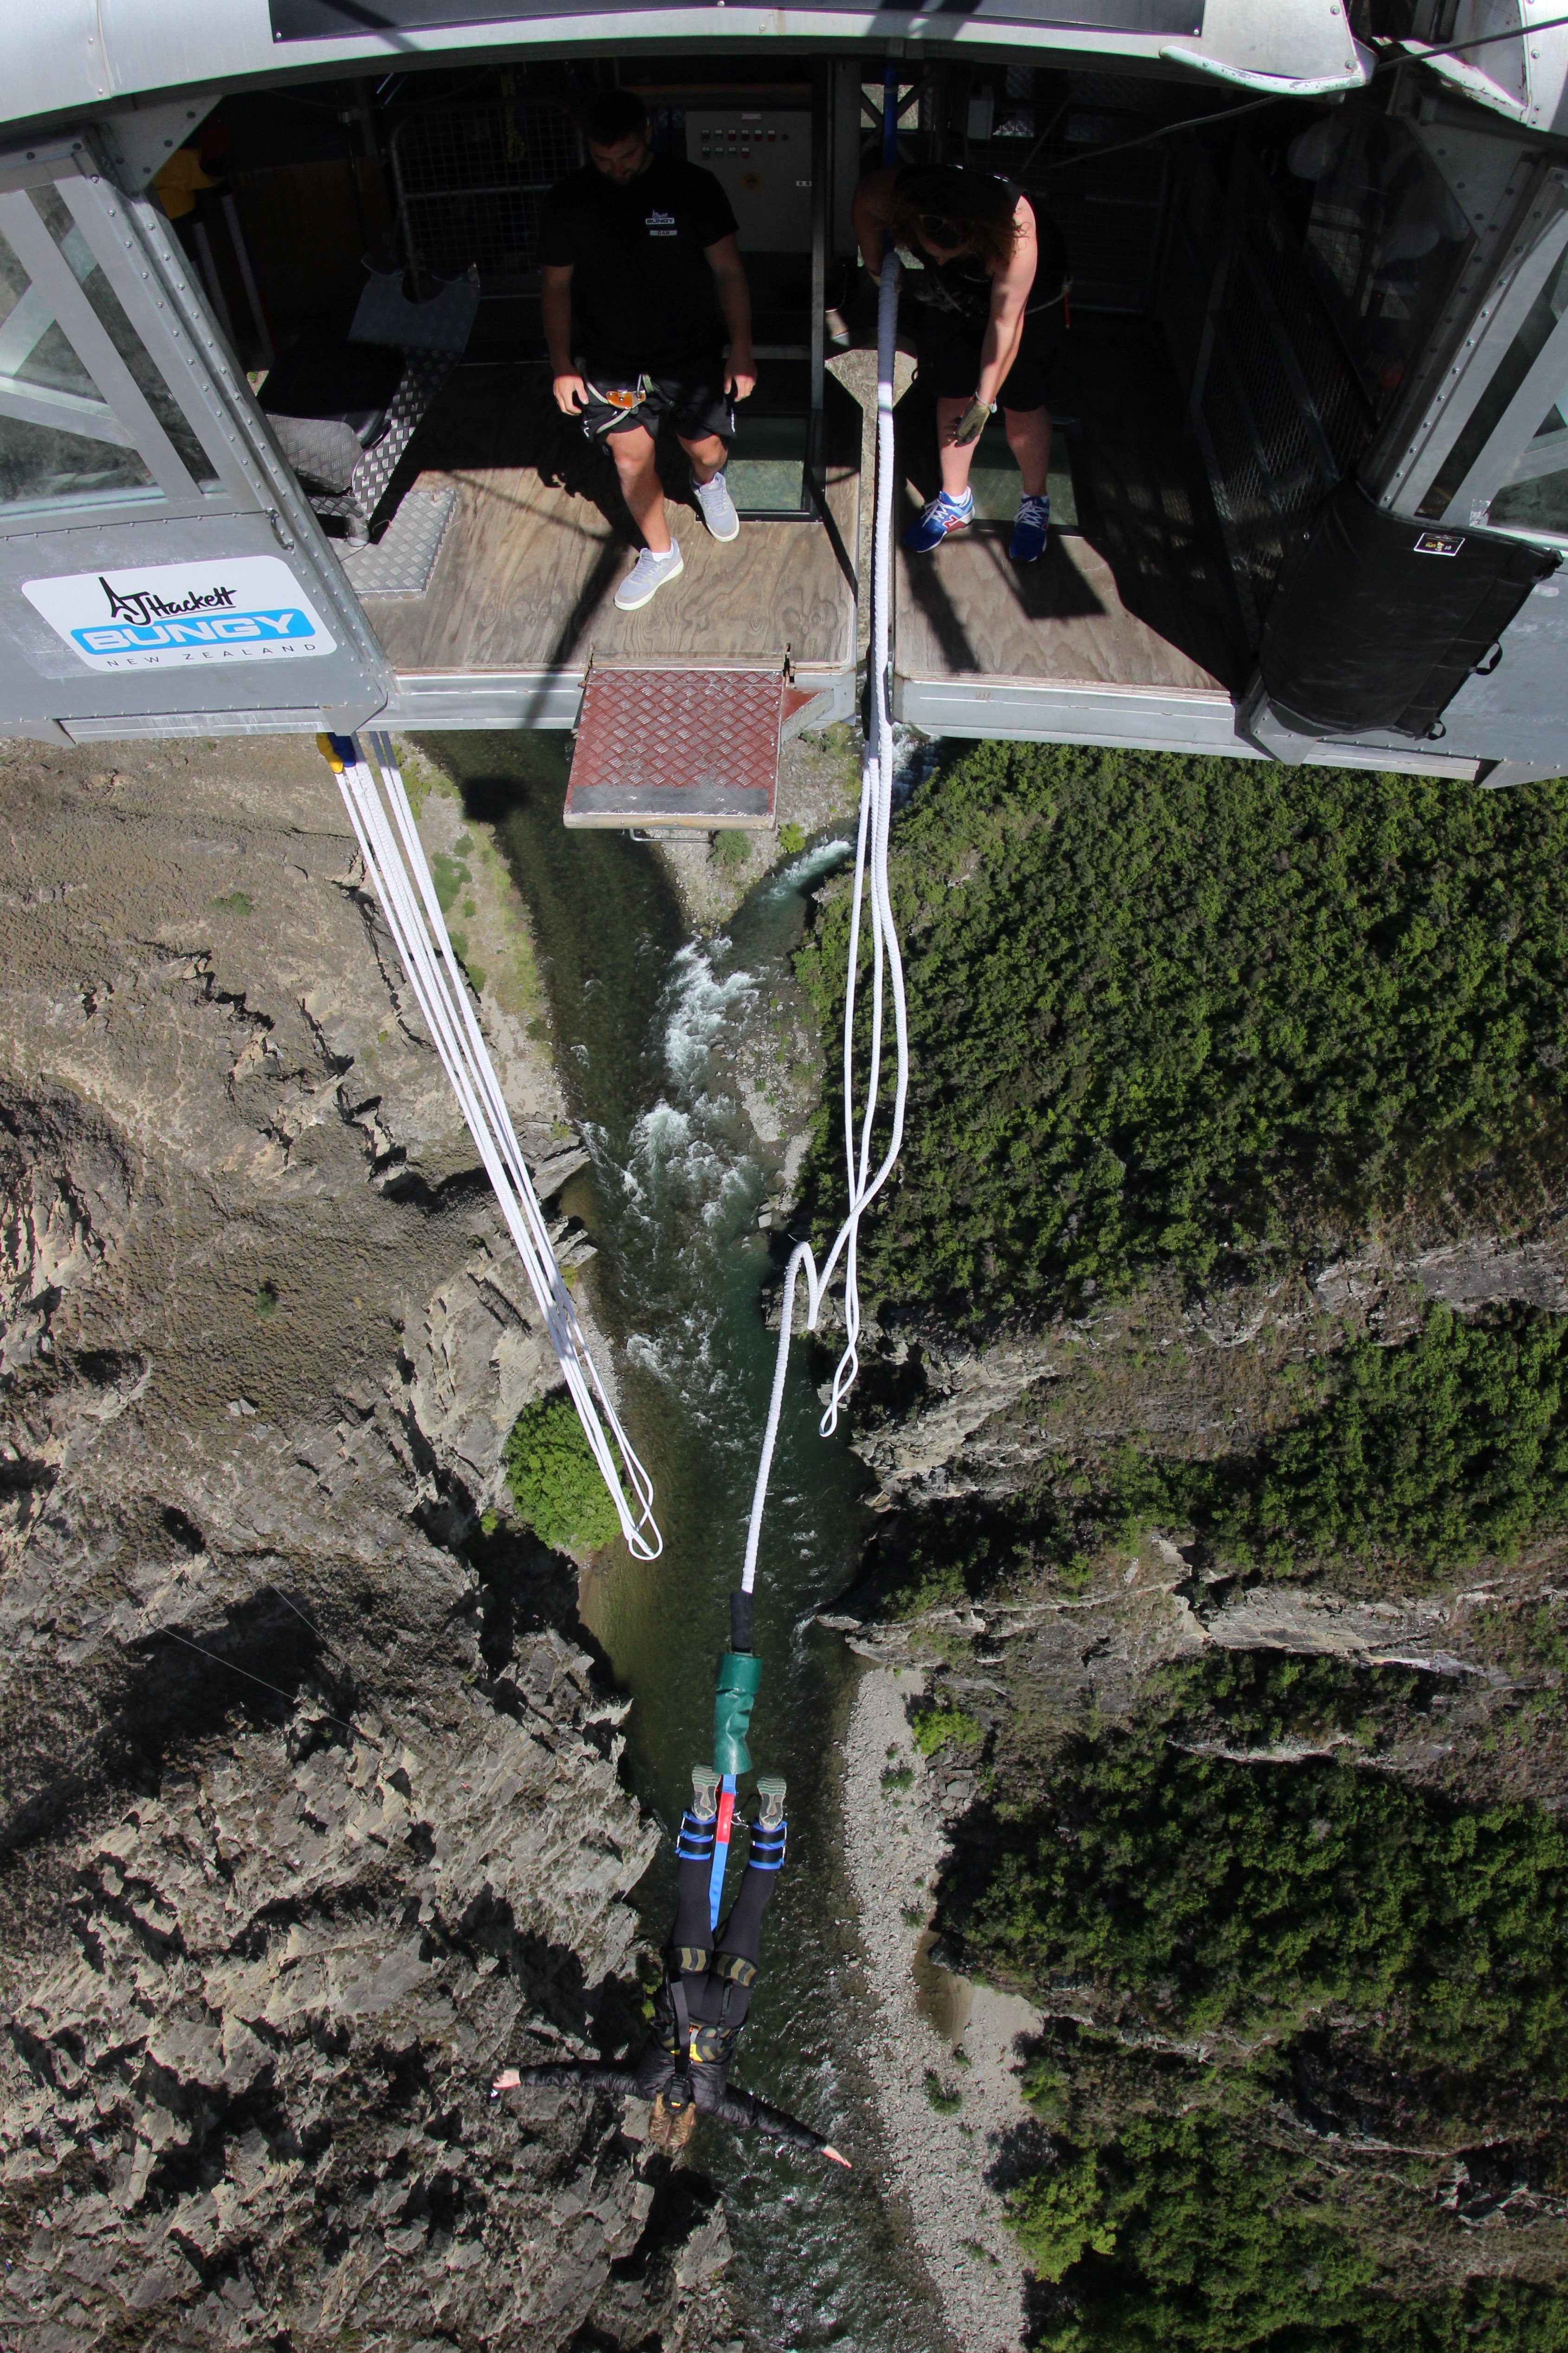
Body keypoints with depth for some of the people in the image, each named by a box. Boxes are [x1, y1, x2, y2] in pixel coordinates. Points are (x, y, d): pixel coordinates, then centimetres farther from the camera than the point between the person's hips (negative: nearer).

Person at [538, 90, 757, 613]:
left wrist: (742, 350, -7)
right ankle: (660, 554, 23)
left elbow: (728, 271, -4)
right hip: (611, 360, 1)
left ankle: (708, 481, 48)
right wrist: (562, 365, 1)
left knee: (707, 450, 7)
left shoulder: (693, 187, -11)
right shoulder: (567, 202, -8)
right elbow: (556, 285, 2)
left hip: (693, 354, 0)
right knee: (631, 461, 0)